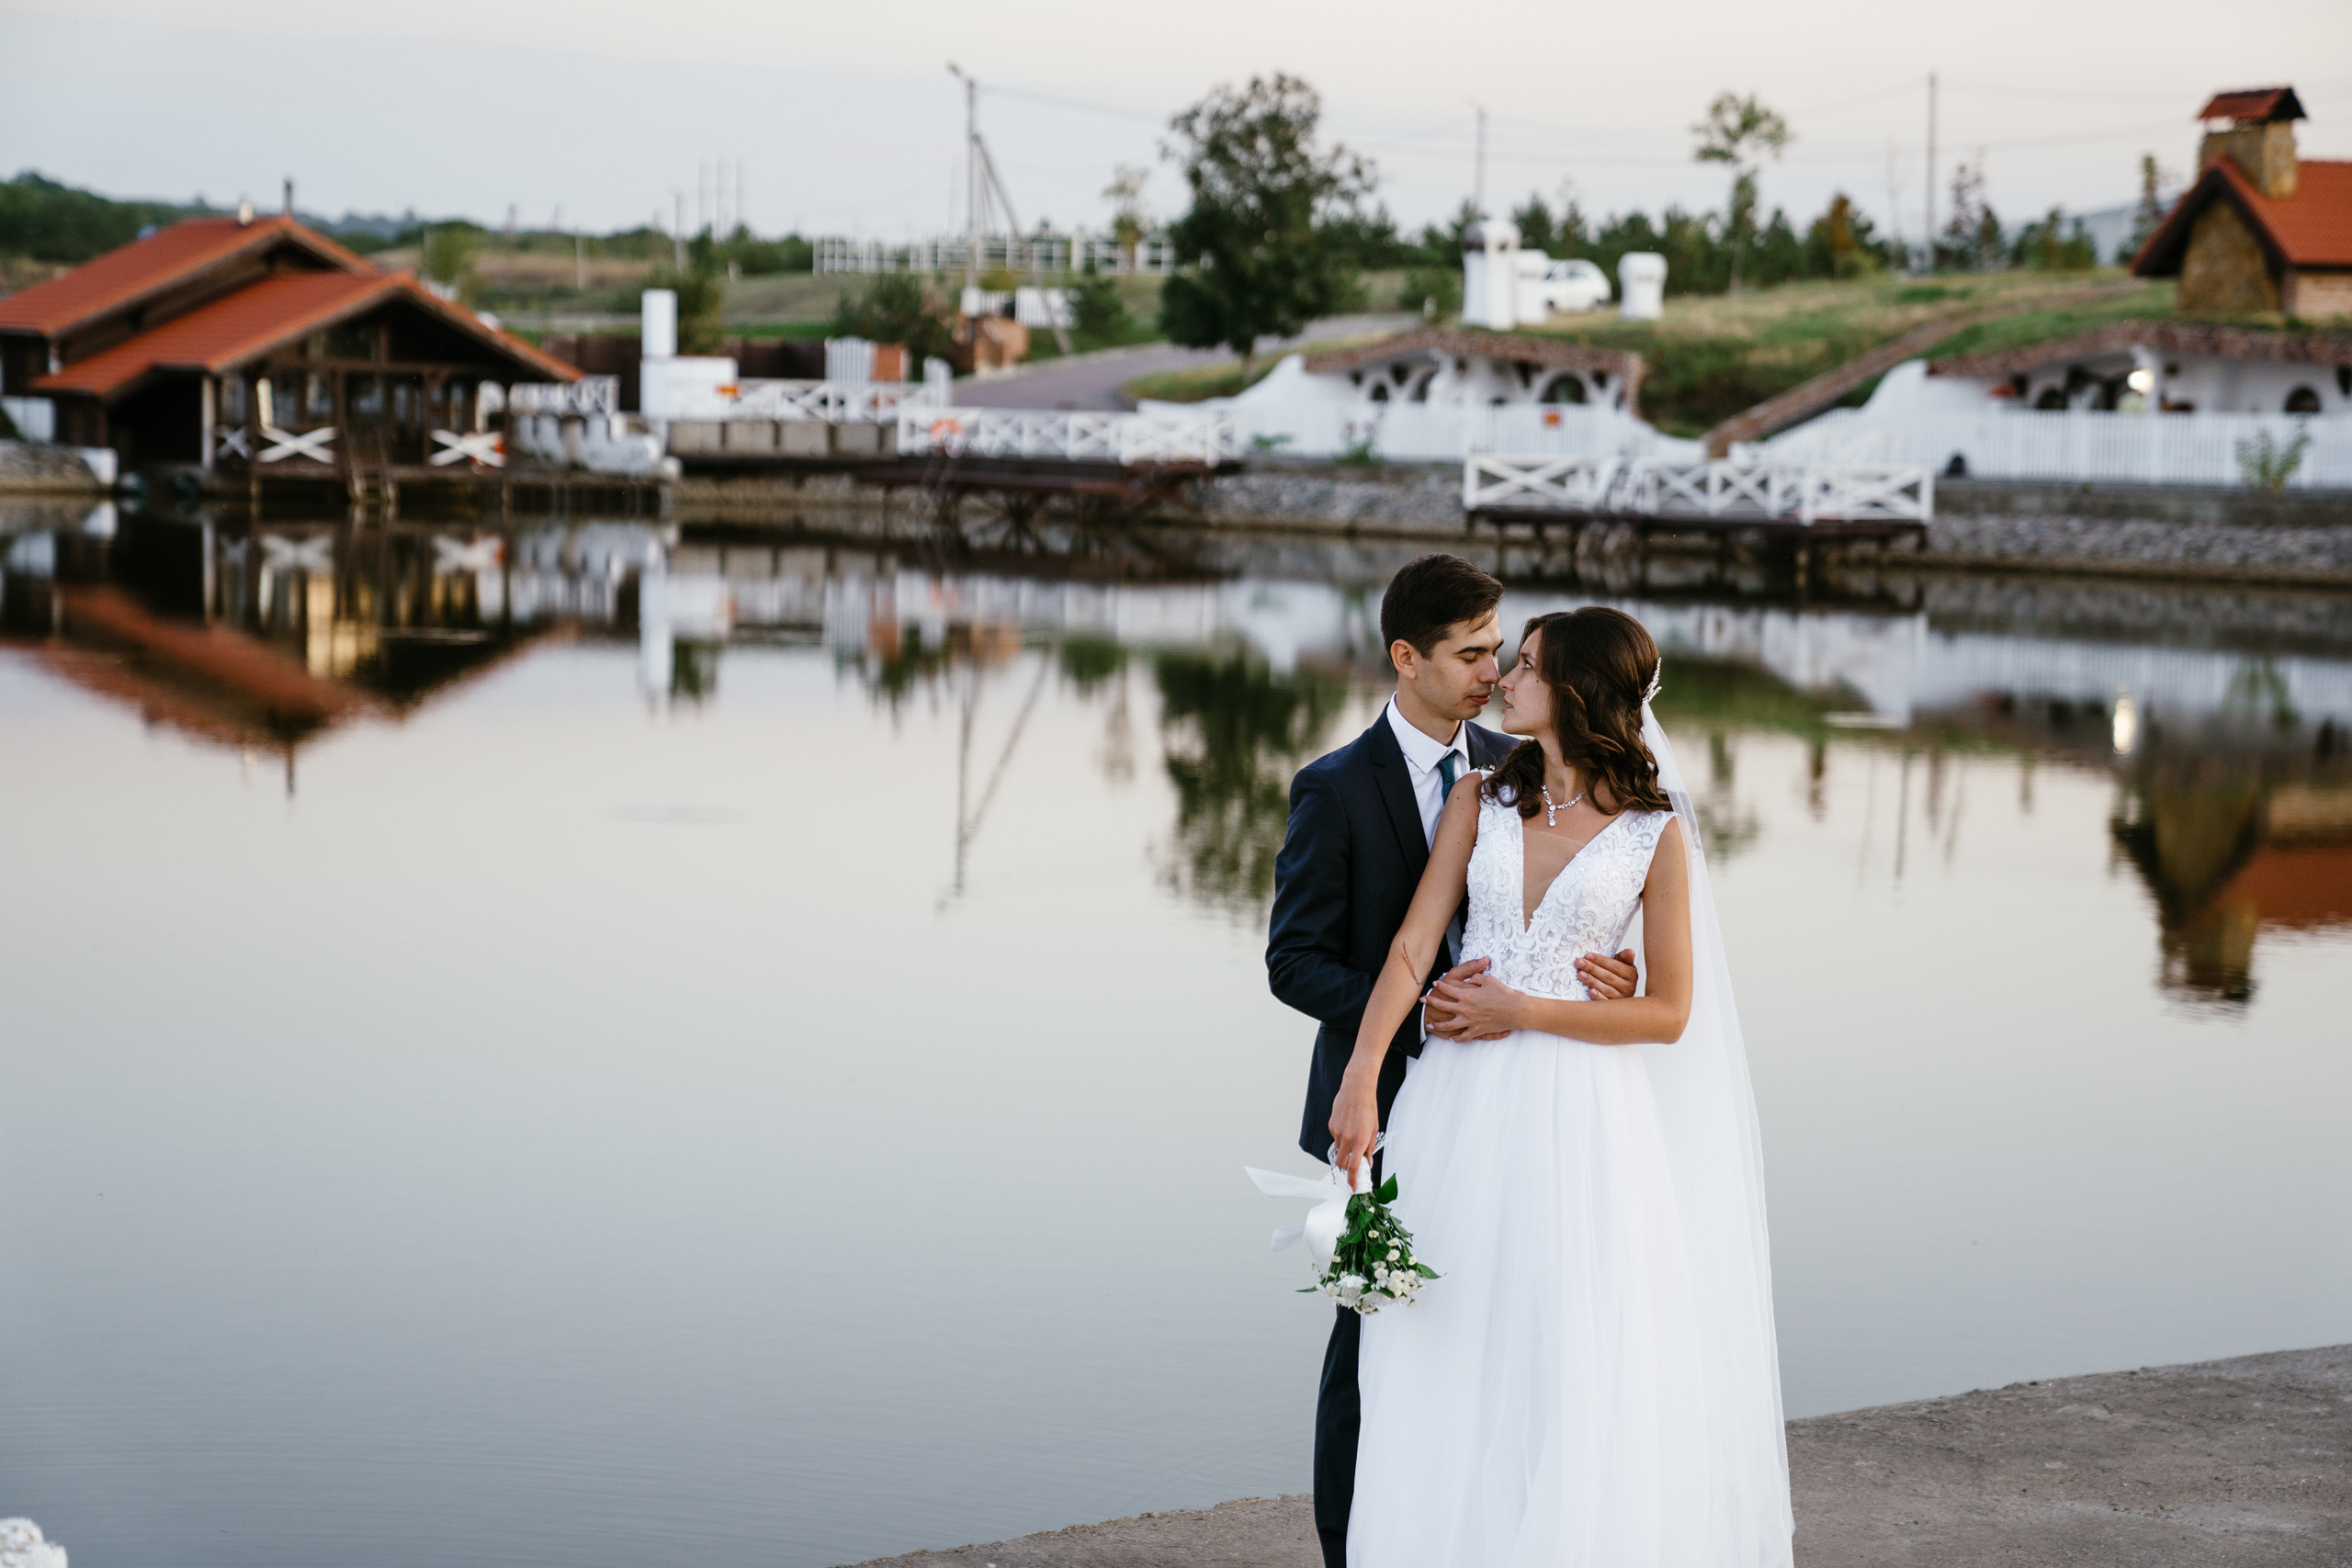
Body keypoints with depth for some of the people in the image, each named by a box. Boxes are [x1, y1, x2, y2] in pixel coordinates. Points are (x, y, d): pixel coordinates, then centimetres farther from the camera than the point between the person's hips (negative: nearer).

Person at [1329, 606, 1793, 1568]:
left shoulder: (1656, 833, -3)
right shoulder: (1480, 802, 5)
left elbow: (1668, 1012, -3)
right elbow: (1411, 949, -3)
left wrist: (1523, 1011, -9)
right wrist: (1360, 1081, -15)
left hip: (1577, 1121, -3)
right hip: (1463, 1110, 3)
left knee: (1577, 1367, 0)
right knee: (1451, 1362, 5)